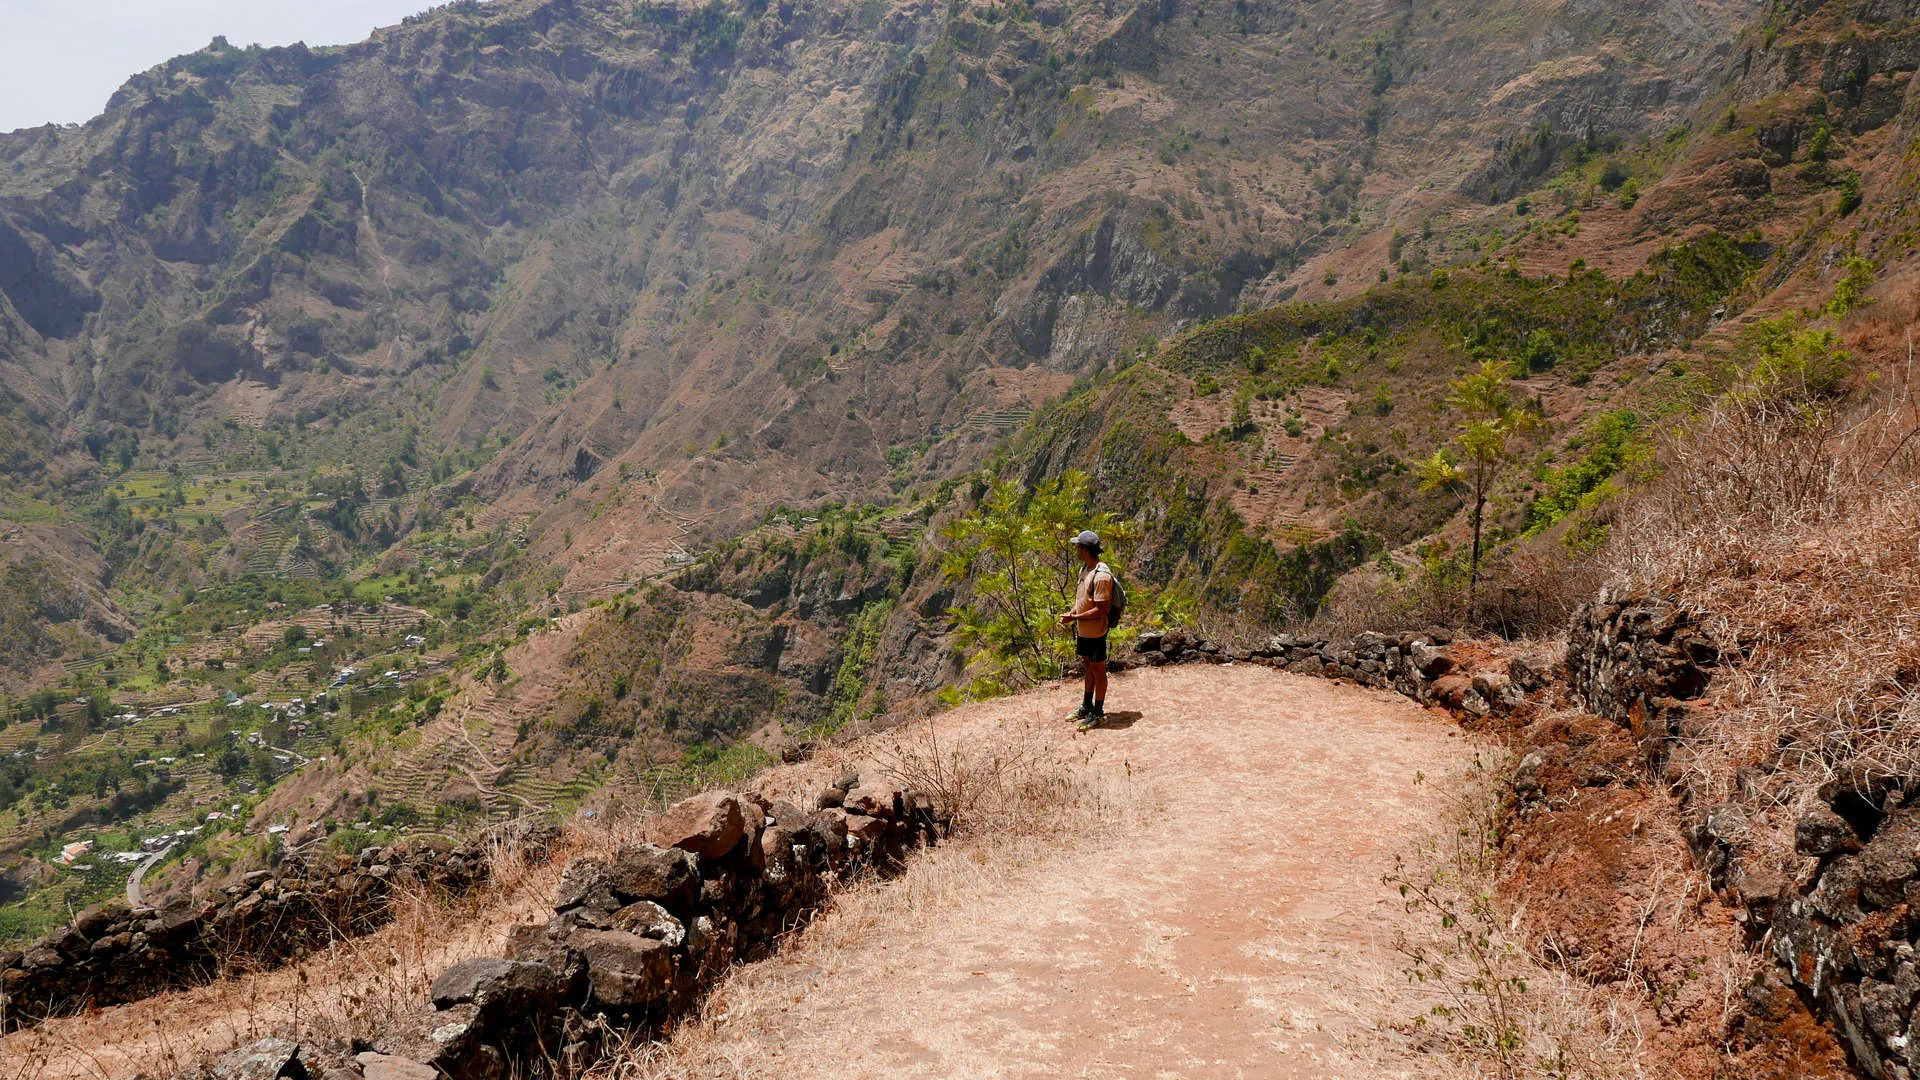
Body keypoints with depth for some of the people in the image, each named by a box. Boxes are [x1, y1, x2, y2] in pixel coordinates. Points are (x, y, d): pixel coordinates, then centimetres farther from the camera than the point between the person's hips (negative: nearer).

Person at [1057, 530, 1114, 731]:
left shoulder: (1101, 576, -25)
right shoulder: (1087, 569, 6)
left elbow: (1101, 609, -26)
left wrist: (1074, 617, -23)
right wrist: (1071, 613, 3)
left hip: (1095, 632, -9)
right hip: (1083, 630, 9)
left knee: (1098, 669, 4)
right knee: (1088, 667, 20)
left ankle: (1098, 713, 15)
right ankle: (1086, 707, 33)